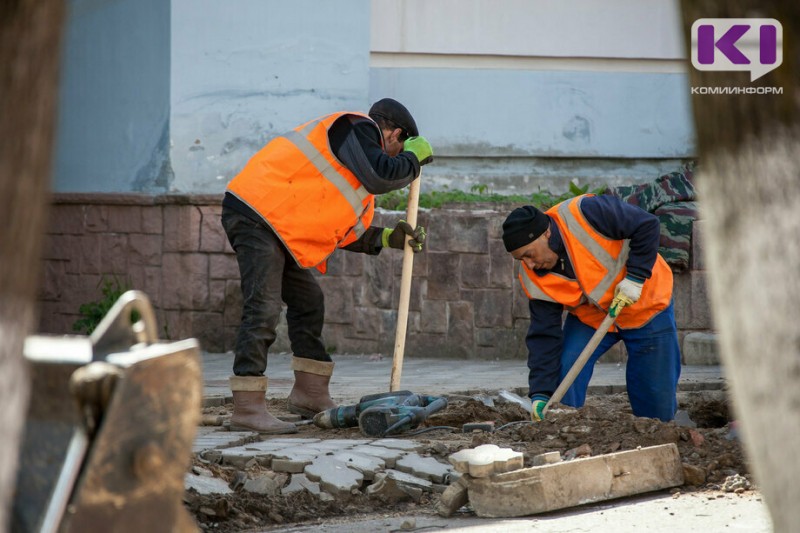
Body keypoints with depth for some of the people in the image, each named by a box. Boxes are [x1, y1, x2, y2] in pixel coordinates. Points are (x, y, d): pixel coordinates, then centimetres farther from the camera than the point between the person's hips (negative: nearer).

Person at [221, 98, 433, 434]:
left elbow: (341, 231, 24)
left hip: (278, 224, 11)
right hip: (256, 213, -11)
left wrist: (387, 238, 16)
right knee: (263, 310, -15)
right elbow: (380, 177, -20)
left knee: (307, 301, 18)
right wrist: (414, 158, -2)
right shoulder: (359, 128, -3)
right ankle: (247, 409, -17)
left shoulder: (354, 143, 26)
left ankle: (311, 395, 24)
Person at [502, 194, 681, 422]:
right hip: (589, 318, 4)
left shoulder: (584, 213, -31)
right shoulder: (532, 277, -15)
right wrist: (541, 394, -21)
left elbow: (647, 225, -24)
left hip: (646, 307, -4)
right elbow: (544, 336, -14)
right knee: (562, 372, -17)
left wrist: (635, 277, -27)